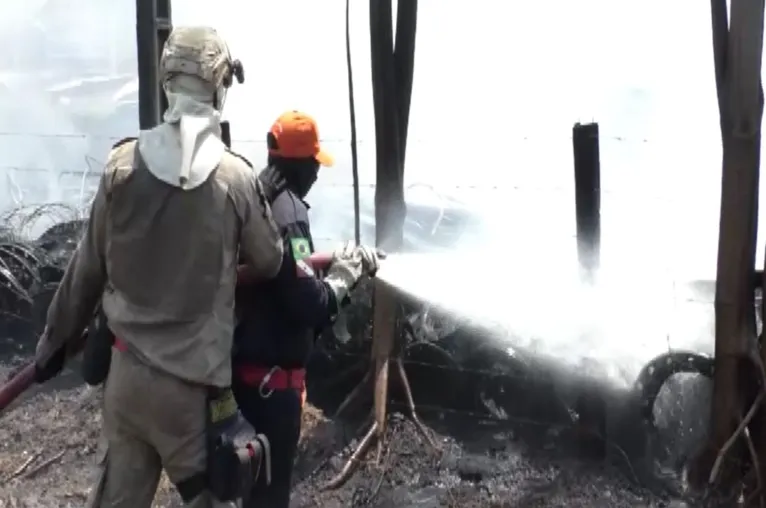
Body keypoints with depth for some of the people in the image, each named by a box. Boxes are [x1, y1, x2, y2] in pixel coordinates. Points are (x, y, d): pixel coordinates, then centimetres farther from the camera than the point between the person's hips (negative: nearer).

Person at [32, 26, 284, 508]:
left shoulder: (122, 164, -4)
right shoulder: (236, 177, -11)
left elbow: (89, 267, 3)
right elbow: (270, 264, 3)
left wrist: (56, 340, 15)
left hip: (126, 372, 3)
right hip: (192, 380, -3)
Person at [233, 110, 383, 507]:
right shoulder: (286, 209, -21)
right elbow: (308, 304, -25)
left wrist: (348, 261, 15)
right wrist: (344, 275, -8)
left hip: (244, 364, 9)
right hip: (271, 375, -9)